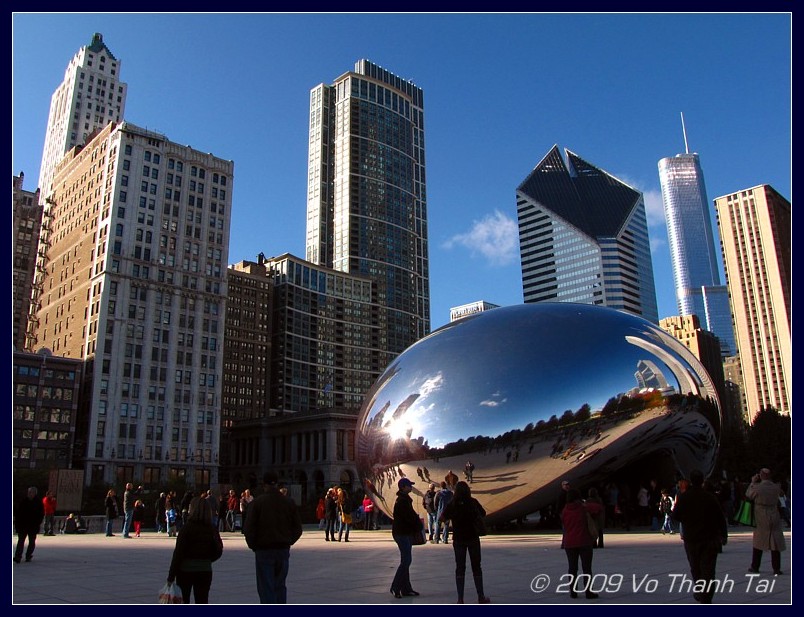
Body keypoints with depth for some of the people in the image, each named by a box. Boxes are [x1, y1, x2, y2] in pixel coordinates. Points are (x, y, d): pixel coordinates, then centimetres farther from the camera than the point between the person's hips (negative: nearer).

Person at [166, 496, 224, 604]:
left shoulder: (187, 527, -12)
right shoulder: (212, 529, 0)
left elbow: (178, 552, -13)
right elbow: (218, 551, 3)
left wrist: (171, 576, -9)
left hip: (185, 569, -3)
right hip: (205, 570, 3)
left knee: (183, 602, 13)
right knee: (202, 602, 9)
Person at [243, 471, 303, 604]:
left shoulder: (257, 502, -8)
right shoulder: (289, 503, 3)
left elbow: (248, 528, -11)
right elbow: (297, 528, 4)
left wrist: (253, 545, 3)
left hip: (264, 551, -4)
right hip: (284, 550, 4)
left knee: (266, 587, 1)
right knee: (280, 585, 15)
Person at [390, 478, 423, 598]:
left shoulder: (404, 499, 16)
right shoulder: (402, 501, -18)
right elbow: (410, 517, -20)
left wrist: (417, 521, 2)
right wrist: (419, 525, -6)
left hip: (405, 533, 10)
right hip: (402, 533, -10)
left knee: (406, 561, 12)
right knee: (406, 561, -9)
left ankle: (406, 588, 17)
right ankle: (395, 587, -6)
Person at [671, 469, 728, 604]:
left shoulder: (683, 498, -6)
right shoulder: (710, 497, -7)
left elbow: (675, 516, 0)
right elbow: (720, 518, -3)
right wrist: (724, 535, 8)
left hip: (691, 539, 1)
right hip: (710, 539, -1)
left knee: (695, 568, 18)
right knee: (708, 569, 1)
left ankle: (700, 593, 31)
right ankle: (706, 599, -4)